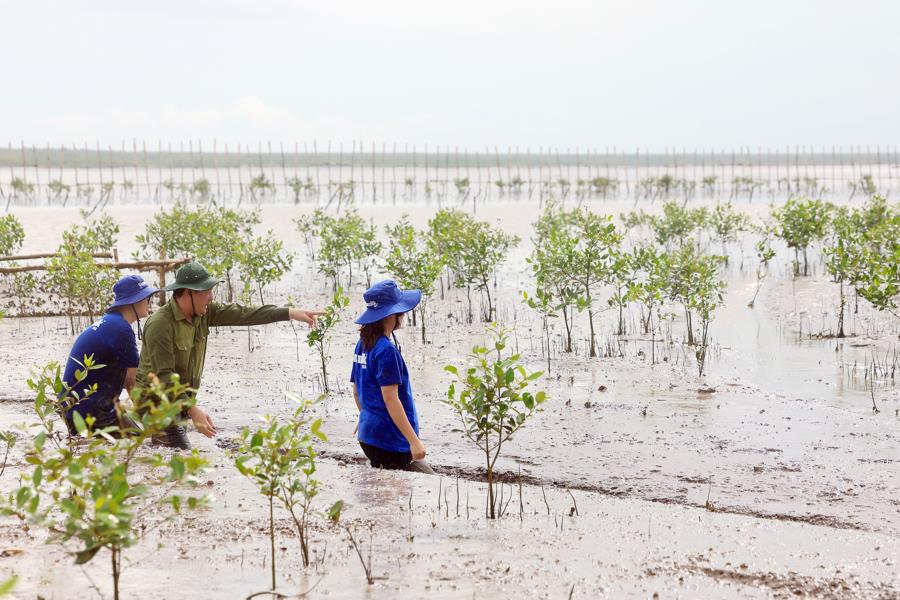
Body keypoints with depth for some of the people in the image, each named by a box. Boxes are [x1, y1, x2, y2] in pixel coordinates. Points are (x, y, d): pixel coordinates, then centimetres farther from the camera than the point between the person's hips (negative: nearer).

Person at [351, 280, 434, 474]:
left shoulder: (363, 345, 9)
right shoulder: (387, 350, -18)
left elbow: (357, 391, 18)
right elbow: (391, 400, -21)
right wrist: (414, 441, -21)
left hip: (368, 435, 10)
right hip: (389, 440, -10)